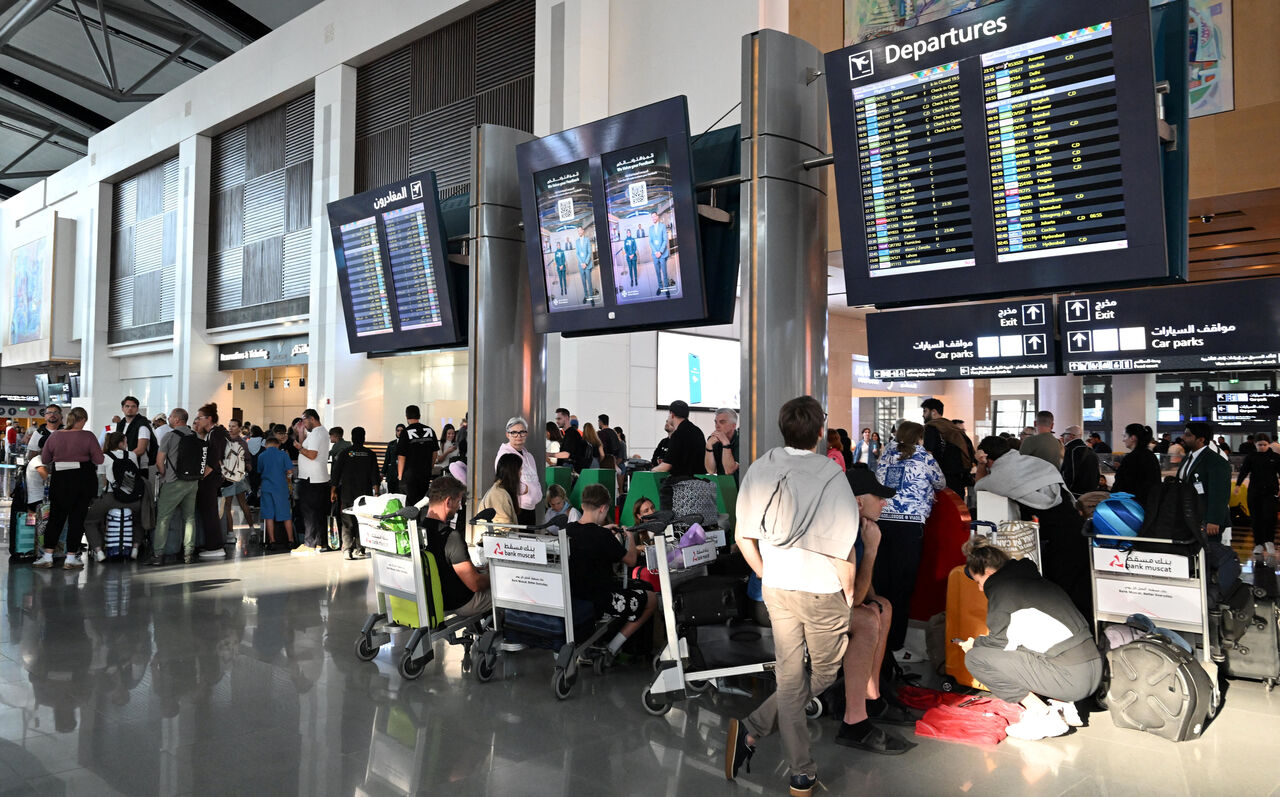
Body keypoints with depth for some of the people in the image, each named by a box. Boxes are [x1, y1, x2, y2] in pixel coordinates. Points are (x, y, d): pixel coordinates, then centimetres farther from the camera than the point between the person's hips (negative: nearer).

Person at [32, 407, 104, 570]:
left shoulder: (55, 436, 0)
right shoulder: (88, 436, -9)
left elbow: (44, 459, 7)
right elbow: (99, 460, -8)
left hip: (60, 479, 2)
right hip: (83, 480, -2)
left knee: (55, 517, 12)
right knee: (77, 518, 4)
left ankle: (48, 556, 12)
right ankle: (71, 558, 5)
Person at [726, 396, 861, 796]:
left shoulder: (759, 468, -7)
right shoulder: (831, 476, -20)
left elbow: (743, 538, -1)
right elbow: (843, 553, -17)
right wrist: (849, 593, 1)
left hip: (776, 589, 4)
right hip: (822, 593, -4)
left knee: (789, 675, 14)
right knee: (823, 674, 16)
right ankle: (753, 728, 5)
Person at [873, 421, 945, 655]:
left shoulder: (886, 457, 15)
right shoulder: (924, 457, 4)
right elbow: (941, 483, 18)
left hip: (881, 519, 4)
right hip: (909, 523, -4)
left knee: (880, 578, 9)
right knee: (902, 582, 1)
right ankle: (894, 641, 5)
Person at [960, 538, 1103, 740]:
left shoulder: (1001, 587, -6)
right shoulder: (1035, 579, 19)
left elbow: (999, 640, -4)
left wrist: (975, 644, 16)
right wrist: (982, 642, 30)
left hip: (1070, 678, -9)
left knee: (975, 657, -4)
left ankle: (1042, 716, -4)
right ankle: (1063, 705, 17)